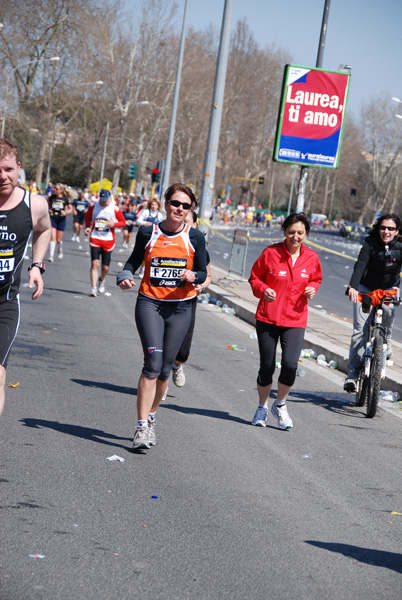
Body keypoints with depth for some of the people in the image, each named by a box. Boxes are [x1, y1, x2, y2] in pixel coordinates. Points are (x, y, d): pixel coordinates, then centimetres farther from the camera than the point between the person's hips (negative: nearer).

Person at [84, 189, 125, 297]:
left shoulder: (115, 209, -5)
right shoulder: (94, 206, 0)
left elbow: (123, 222, 2)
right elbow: (87, 217, 19)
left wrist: (114, 224, -17)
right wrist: (87, 227, 2)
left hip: (108, 240, 0)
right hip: (95, 239, 0)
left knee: (105, 267, 5)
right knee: (95, 263, -14)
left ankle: (101, 280, 38)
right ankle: (93, 288, -10)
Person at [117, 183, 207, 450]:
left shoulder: (195, 237, 1)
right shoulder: (148, 234, 1)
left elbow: (203, 272, 8)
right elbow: (134, 261, 12)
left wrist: (193, 276, -15)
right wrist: (125, 277, -8)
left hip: (180, 308, 2)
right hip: (150, 303, -1)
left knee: (164, 368, 7)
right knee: (153, 362, -16)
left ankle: (151, 417, 30)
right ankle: (142, 427, -14)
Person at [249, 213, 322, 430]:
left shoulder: (311, 257, 1)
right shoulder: (271, 252, -6)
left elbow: (316, 279, 19)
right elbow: (255, 277, 5)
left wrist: (312, 288, -3)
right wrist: (263, 290, -15)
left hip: (295, 320, 1)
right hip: (268, 318, -1)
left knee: (290, 365, -14)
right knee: (266, 365, 5)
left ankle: (280, 405, 14)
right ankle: (262, 408, 29)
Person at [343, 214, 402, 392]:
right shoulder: (370, 244, -18)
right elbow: (360, 265, -30)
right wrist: (353, 287, -48)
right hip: (365, 288, -2)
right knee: (360, 329, -11)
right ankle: (353, 372, -8)